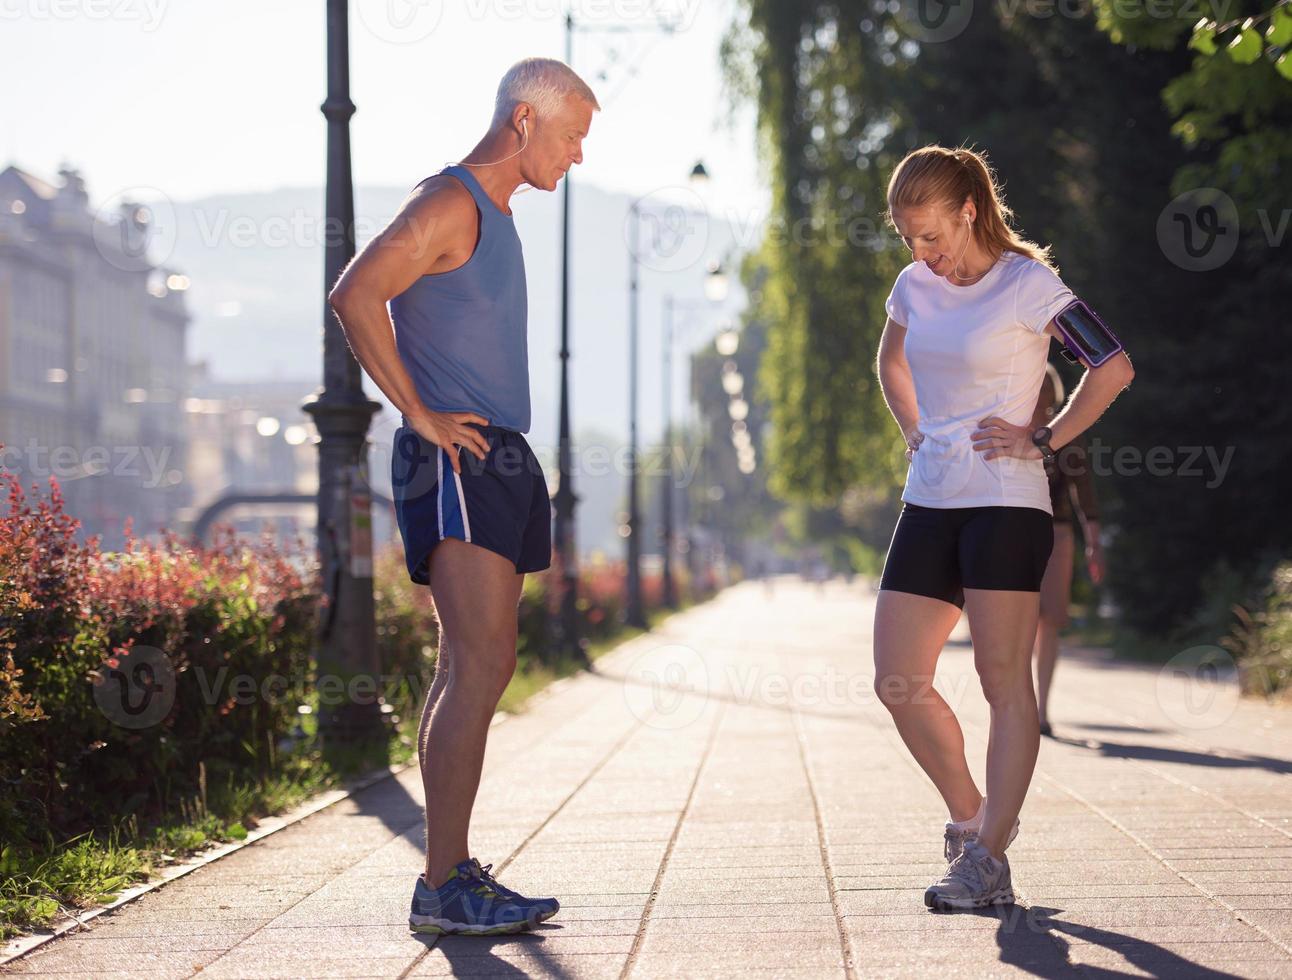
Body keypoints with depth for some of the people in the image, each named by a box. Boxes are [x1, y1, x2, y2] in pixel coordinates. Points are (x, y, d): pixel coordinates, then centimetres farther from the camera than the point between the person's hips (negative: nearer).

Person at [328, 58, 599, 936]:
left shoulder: (495, 213, 21)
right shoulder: (450, 204, -10)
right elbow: (355, 297, -23)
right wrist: (420, 414, -18)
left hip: (497, 463, 10)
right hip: (454, 466, -10)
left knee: (472, 671, 9)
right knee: (482, 667, -15)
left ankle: (455, 872, 13)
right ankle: (444, 886, -15)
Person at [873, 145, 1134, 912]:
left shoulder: (1029, 284, -7)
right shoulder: (916, 287, 12)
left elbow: (1115, 369, -11)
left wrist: (1046, 441, -10)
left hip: (1005, 504, -7)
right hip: (930, 503, 7)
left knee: (1006, 681, -7)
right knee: (898, 682, 1)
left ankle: (987, 860, -6)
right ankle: (971, 817, 20)